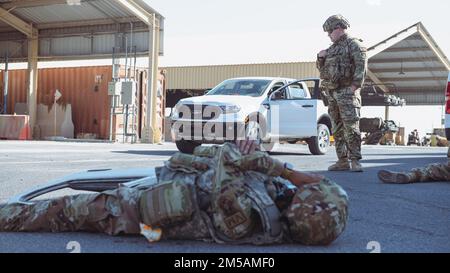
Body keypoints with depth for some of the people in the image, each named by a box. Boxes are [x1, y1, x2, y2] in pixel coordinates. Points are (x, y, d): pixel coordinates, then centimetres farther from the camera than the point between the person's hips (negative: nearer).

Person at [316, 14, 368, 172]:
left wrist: (355, 85, -20)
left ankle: (355, 161, -10)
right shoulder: (333, 48, 22)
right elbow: (322, 69, 26)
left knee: (351, 126, -12)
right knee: (337, 129, 7)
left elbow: (361, 65, -13)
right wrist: (320, 57, 6)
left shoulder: (353, 44, -2)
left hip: (347, 92, -8)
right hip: (332, 93, 8)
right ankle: (342, 161, 11)